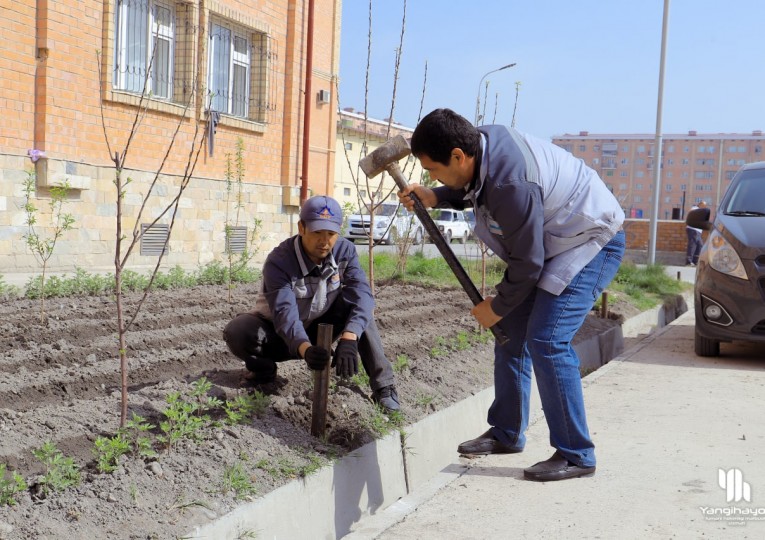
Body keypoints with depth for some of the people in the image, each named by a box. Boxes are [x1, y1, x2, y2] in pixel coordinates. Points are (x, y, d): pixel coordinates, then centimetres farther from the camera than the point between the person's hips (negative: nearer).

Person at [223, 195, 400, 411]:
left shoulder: (345, 251, -16)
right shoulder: (279, 261, -27)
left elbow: (361, 294, -30)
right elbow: (285, 312, -39)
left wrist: (348, 339, -48)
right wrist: (305, 349, -58)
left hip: (318, 329, 3)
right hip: (281, 335, -2)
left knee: (356, 302, -25)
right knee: (237, 332, -33)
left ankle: (383, 385, -21)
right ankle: (263, 368, 0)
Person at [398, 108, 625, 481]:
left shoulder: (511, 184, -35)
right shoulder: (483, 143, -8)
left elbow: (528, 262, -26)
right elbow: (474, 192, 16)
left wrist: (498, 306, -10)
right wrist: (435, 197, -2)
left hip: (591, 243, -10)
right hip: (550, 242, 10)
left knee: (545, 341, -19)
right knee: (511, 331, 11)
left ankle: (576, 455, -8)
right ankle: (506, 433, 25)